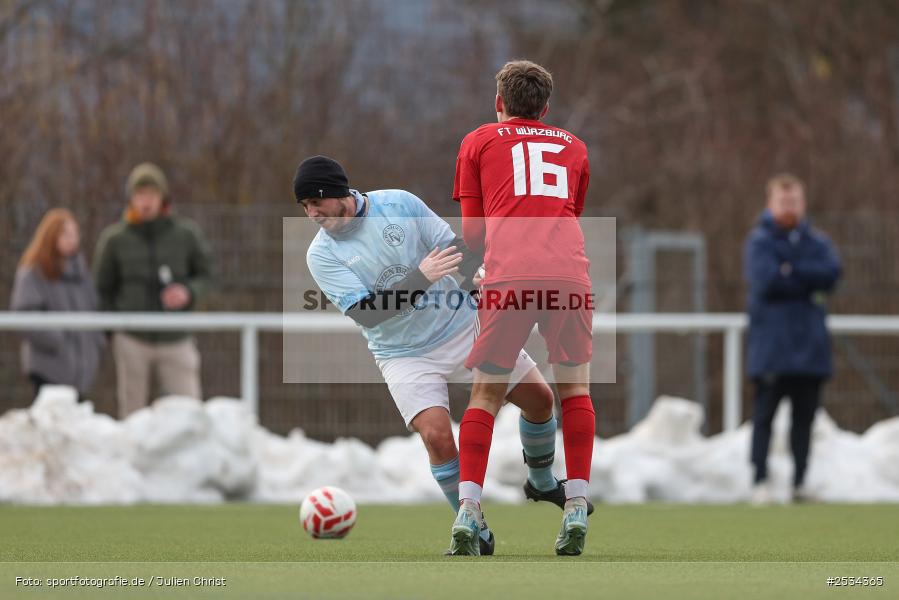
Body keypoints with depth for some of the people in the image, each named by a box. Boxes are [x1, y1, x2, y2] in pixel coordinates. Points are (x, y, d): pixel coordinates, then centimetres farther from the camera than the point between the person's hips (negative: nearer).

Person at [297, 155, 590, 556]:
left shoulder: (399, 203, -8)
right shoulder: (321, 255, -13)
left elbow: (454, 249, -2)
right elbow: (365, 313, -23)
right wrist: (421, 276, -34)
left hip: (464, 325, 3)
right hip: (405, 355, -3)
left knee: (539, 398, 5)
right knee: (437, 436, -23)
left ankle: (543, 483, 34)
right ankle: (477, 536, -7)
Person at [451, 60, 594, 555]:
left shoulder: (479, 142, 18)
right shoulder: (573, 147, 26)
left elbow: (472, 232, 16)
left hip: (508, 275, -1)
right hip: (569, 273, 2)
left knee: (486, 393, 9)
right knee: (574, 389, 15)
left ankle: (468, 510, -4)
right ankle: (576, 509, 3)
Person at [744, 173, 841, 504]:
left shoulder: (817, 241, 13)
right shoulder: (759, 240, 0)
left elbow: (832, 272, -5)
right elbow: (766, 281, -15)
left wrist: (790, 271, -11)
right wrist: (810, 282, -6)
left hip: (810, 344, 4)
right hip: (771, 348, -4)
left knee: (805, 416, 5)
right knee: (764, 414, -6)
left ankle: (800, 482, 10)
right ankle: (760, 481, -5)